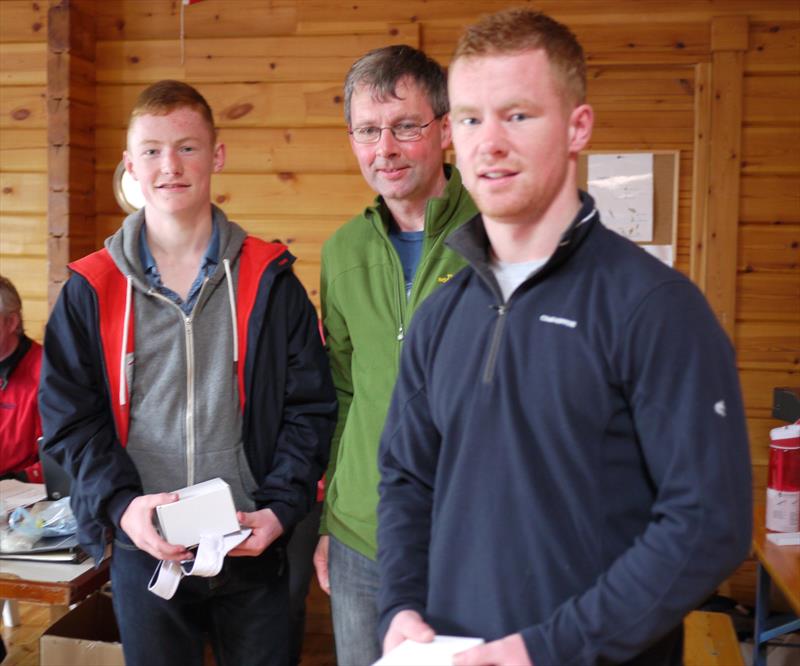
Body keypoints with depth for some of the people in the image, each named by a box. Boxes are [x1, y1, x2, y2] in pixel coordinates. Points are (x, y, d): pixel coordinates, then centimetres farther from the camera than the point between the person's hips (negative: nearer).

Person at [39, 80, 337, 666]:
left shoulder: (268, 278, 0)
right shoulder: (93, 289, 2)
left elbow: (311, 406, 0)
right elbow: (69, 415, 2)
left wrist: (281, 508, -12)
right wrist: (121, 503, -14)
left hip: (254, 551, 0)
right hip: (145, 552, 0)